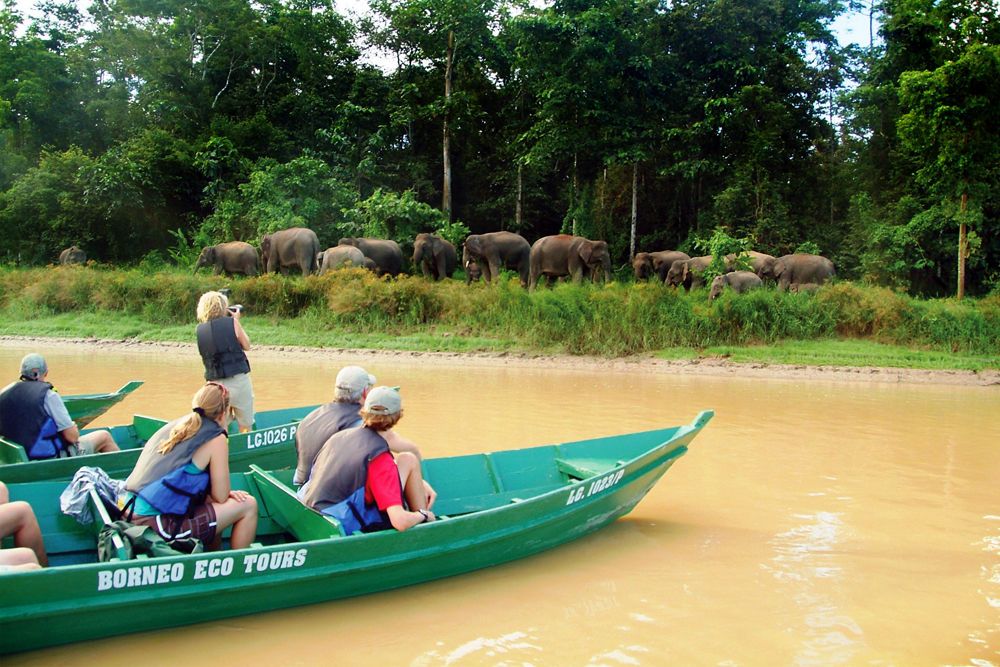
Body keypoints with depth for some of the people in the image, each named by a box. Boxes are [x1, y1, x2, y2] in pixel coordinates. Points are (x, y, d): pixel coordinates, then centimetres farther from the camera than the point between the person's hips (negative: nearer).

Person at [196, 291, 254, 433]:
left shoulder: (200, 329, 5)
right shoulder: (231, 322, -4)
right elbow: (246, 345, 6)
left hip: (215, 383, 3)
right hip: (238, 380, -3)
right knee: (246, 427, 7)